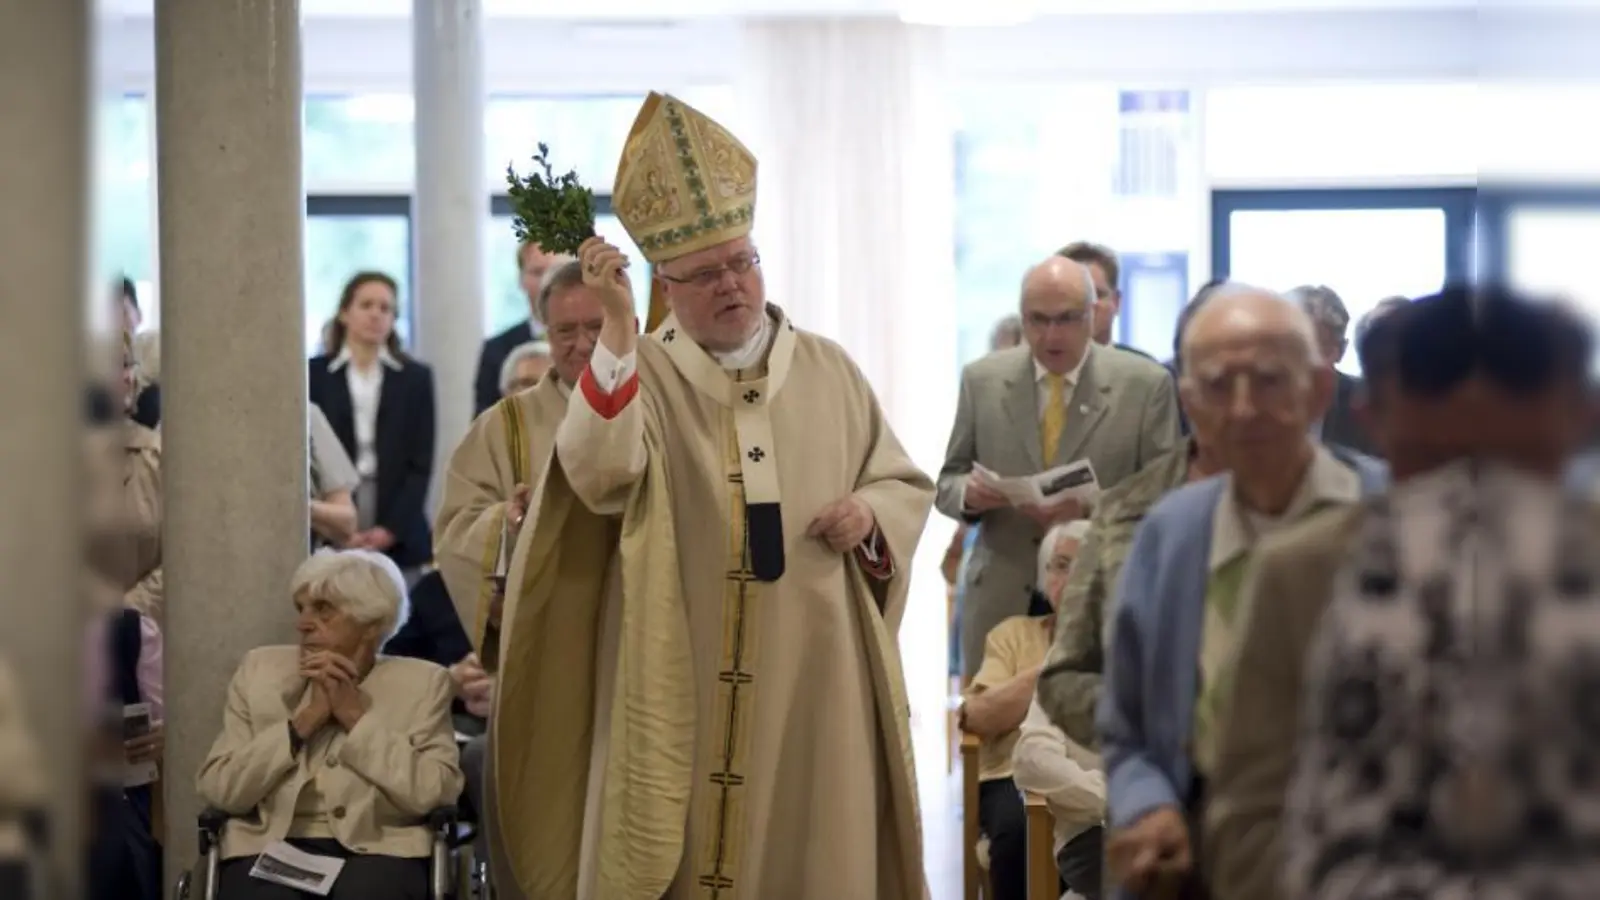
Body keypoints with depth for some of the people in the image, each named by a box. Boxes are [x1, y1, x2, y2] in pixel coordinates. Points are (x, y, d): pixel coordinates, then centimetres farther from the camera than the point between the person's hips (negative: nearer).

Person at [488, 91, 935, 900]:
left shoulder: (827, 370, 9)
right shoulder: (639, 373, -2)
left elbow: (905, 483, 15)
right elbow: (599, 472, -22)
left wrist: (869, 515, -8)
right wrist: (617, 325, -29)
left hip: (809, 674, 3)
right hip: (683, 682, -3)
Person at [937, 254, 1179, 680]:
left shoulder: (1145, 384, 0)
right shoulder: (982, 380, 7)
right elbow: (948, 480, 13)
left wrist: (1090, 510, -17)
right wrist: (968, 493, -11)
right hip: (1001, 599, 2)